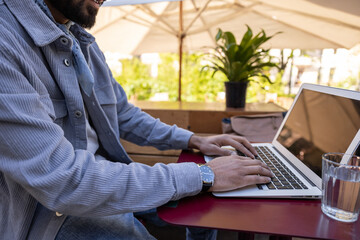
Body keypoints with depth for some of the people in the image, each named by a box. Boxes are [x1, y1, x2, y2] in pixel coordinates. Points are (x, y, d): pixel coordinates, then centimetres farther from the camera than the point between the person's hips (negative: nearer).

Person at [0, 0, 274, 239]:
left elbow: (123, 113, 12)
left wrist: (192, 140, 2)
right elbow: (62, 180, -30)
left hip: (106, 178, 8)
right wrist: (200, 176, -26)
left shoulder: (80, 40, 4)